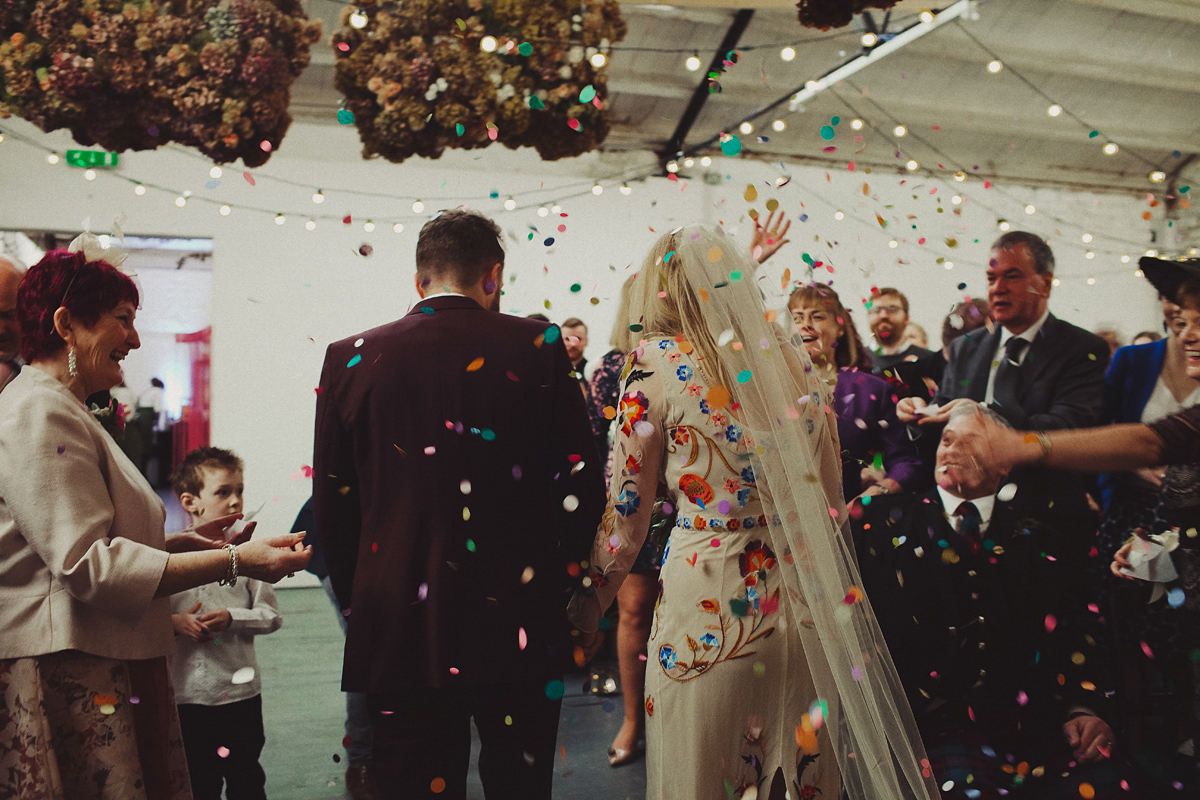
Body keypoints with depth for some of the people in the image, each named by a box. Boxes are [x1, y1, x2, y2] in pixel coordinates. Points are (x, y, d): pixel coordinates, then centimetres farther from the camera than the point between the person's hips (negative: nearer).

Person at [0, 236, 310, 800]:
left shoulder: (62, 411, 19)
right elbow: (85, 565, -23)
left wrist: (178, 542, 9)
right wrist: (232, 562, -25)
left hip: (103, 677, 10)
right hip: (72, 683, -10)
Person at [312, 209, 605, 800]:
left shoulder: (350, 358, -1)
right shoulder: (538, 349, -5)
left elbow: (332, 503, 3)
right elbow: (581, 485, -3)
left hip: (401, 632, 1)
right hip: (518, 624, 0)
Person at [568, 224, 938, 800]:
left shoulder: (658, 363, -7)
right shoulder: (795, 360, 7)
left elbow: (627, 518, -6)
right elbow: (831, 507, 12)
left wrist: (582, 613, 7)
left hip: (707, 608, -5)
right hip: (805, 605, 5)